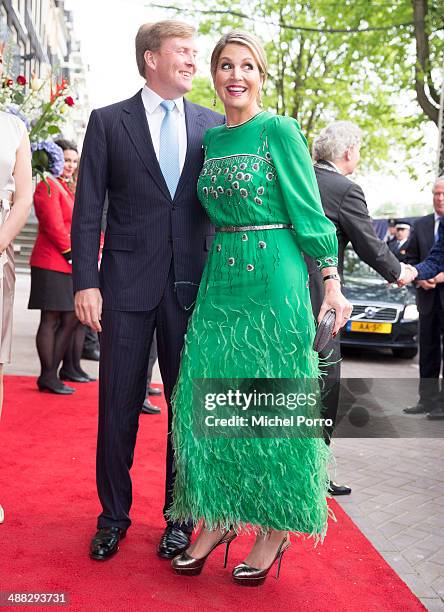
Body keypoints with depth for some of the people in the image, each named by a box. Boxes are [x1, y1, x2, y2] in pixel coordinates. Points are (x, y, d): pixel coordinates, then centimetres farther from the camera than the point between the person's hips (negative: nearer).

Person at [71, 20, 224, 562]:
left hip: (193, 285, 2)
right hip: (128, 283, -1)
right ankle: (113, 514, 24)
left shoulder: (213, 125, 10)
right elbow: (87, 209, 1)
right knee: (118, 404, 6)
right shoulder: (108, 121, 5)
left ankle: (179, 515, 23)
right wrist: (86, 282, -8)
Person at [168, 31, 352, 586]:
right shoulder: (209, 139, 13)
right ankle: (217, 518, 20)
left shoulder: (280, 130, -4)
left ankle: (276, 528, 17)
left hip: (273, 279, -5)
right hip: (219, 279, 6)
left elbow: (308, 211, -5)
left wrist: (331, 282, -8)